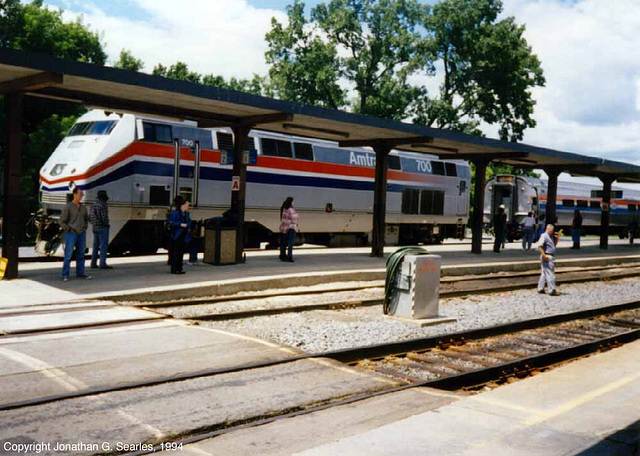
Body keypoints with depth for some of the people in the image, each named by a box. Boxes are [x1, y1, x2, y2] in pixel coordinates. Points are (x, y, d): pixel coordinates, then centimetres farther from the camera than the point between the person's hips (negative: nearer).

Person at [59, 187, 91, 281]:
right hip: (71, 234, -6)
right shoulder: (68, 207, -7)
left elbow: (86, 219, 26)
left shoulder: (83, 207, 12)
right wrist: (69, 229, -12)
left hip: (81, 234, 6)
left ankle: (80, 273, 16)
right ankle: (65, 275, 0)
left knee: (81, 255, 9)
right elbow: (62, 222, -6)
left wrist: (85, 228, 10)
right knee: (68, 255, -5)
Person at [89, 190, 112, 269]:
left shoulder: (93, 205, 12)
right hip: (103, 228, -8)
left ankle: (93, 264, 13)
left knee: (96, 246, 13)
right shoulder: (103, 205, -15)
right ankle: (103, 264, -9)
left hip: (95, 228, 8)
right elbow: (104, 218, -20)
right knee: (104, 246, -7)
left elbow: (90, 218, 13)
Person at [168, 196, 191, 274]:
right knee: (175, 252, -5)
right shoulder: (174, 213, -10)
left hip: (183, 235, 7)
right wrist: (180, 224, -19)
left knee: (181, 252, 9)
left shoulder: (186, 214, 13)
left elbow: (189, 223, 12)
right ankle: (174, 269, 0)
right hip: (176, 235, -7)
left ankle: (179, 268, 16)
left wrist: (186, 225, -10)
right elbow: (171, 223, -16)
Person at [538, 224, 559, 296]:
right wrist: (544, 255, -25)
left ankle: (540, 288, 19)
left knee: (544, 273, 13)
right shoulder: (544, 236, -11)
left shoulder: (551, 236, 17)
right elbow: (540, 246, -19)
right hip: (547, 257, -10)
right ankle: (552, 290, -7)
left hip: (551, 257, 10)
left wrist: (556, 238, 11)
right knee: (550, 274, -9)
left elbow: (554, 245, 29)